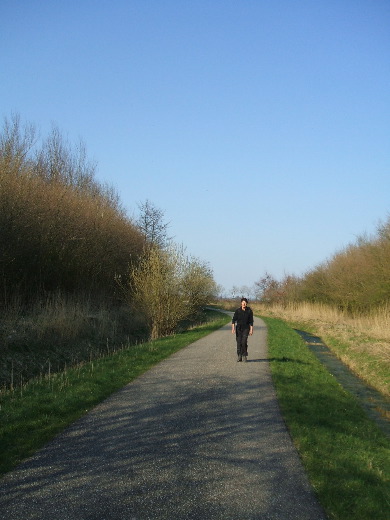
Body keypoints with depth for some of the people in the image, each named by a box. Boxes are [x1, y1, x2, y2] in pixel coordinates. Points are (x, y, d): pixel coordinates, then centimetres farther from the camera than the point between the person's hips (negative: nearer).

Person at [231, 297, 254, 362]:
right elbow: (234, 320, -5)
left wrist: (251, 330, -4)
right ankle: (239, 356, 12)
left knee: (244, 342, -14)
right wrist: (233, 328, -15)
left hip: (246, 328, -1)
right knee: (239, 342, 0)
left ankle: (244, 355, -1)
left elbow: (251, 321, 0)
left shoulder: (249, 311, -3)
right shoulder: (237, 310, -4)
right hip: (238, 328, 1)